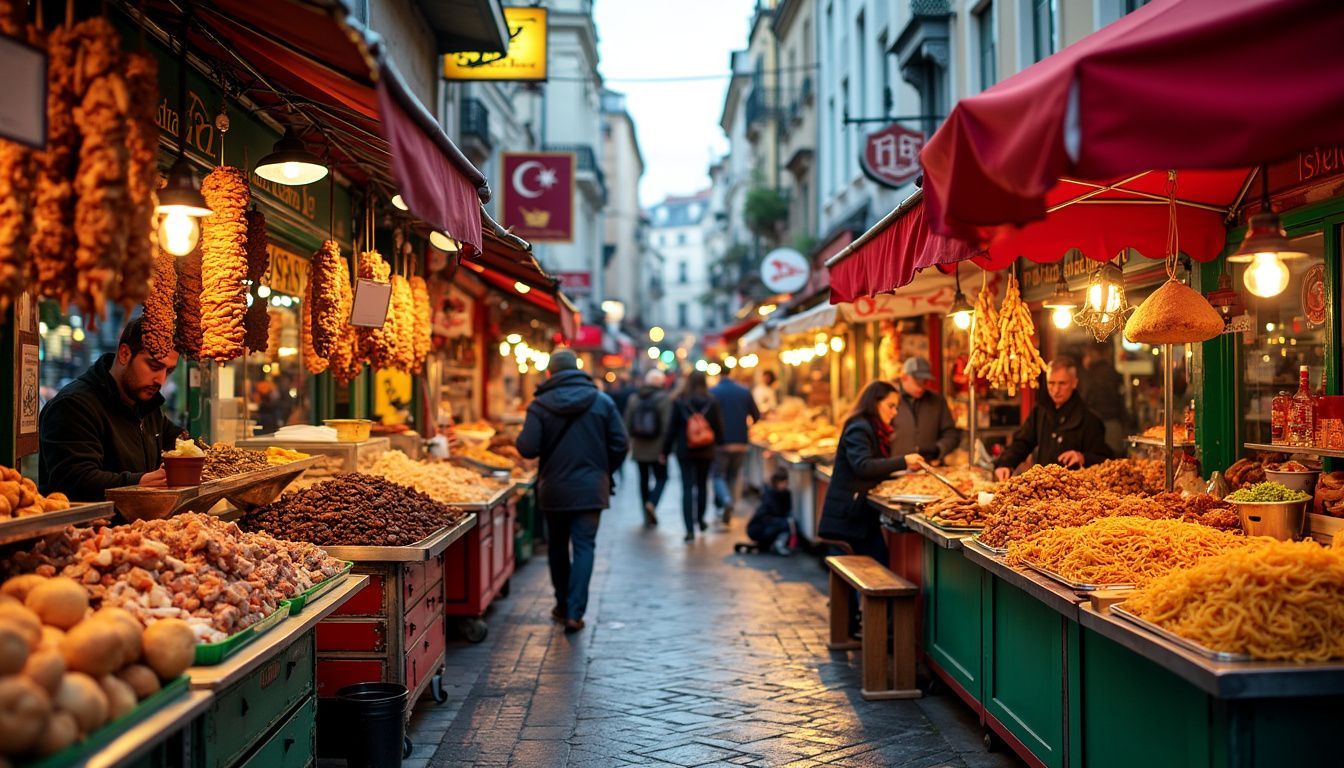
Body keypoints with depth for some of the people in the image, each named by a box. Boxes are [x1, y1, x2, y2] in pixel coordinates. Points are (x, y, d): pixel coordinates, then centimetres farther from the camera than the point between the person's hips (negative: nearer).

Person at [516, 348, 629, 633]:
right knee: (584, 546, 3)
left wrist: (516, 440, 10)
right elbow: (620, 444, -3)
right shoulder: (602, 401, -3)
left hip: (554, 489, 0)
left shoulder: (540, 405, -7)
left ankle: (563, 606, 27)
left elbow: (527, 449, -13)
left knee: (557, 547, 16)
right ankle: (574, 612, -5)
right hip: (590, 488, 0)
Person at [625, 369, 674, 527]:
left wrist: (630, 444, 11)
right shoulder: (664, 398, -9)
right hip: (657, 448, -3)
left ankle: (648, 517, 15)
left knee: (644, 479, 12)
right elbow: (667, 425, -13)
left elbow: (628, 424, 3)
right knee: (661, 477, 11)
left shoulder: (633, 398, 2)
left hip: (639, 447, 3)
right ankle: (652, 503, -14)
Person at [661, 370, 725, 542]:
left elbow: (672, 428, -4)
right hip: (706, 451, 2)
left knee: (687, 488, -1)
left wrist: (665, 451, 3)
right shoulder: (711, 402, -4)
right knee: (702, 485, 20)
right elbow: (718, 427, -1)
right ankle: (700, 520, 34)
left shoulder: (679, 402, -7)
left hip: (684, 450, -2)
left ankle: (690, 529, -9)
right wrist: (720, 445, 15)